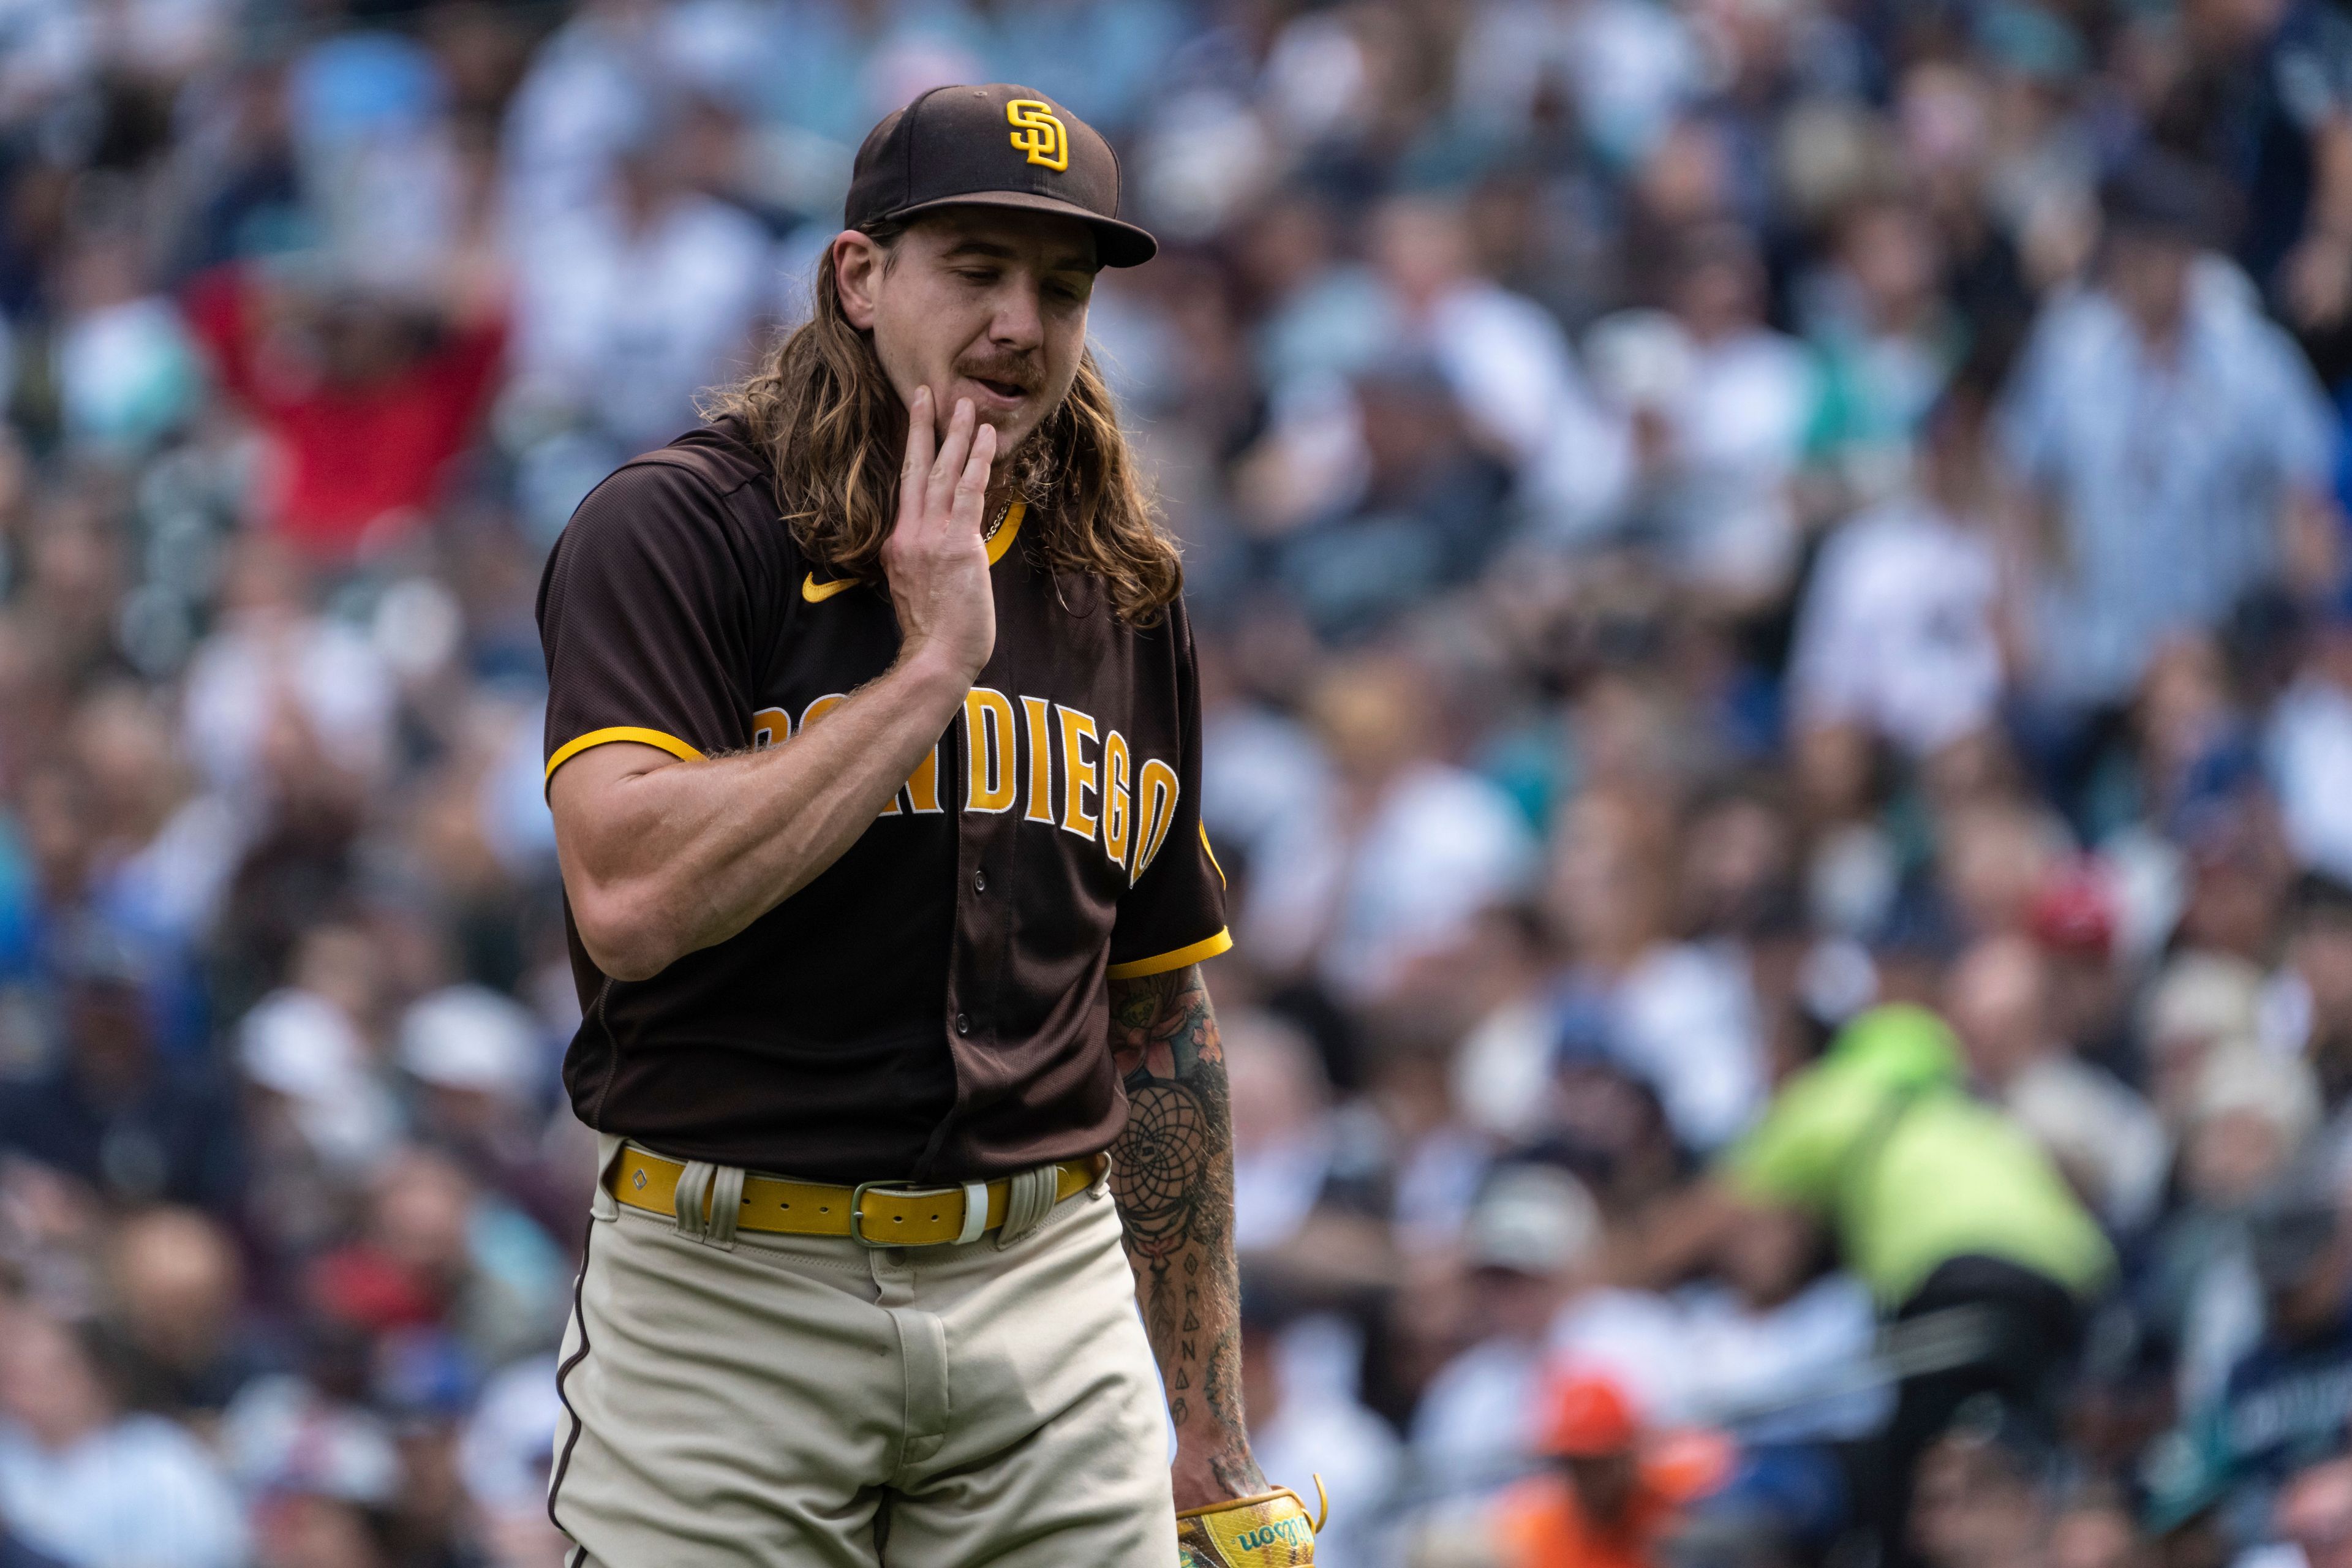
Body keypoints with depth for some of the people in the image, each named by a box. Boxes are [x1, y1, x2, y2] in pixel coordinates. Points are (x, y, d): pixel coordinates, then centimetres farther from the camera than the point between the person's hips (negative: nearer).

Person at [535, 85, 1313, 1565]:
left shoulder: (1124, 597, 12)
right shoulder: (671, 532, -5)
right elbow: (629, 900, -21)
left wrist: (1213, 1442, 14)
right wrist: (931, 667, -17)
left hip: (1052, 1293, 4)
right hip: (728, 1303, -4)